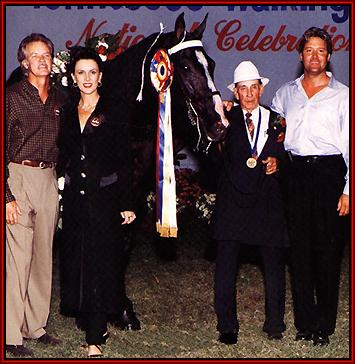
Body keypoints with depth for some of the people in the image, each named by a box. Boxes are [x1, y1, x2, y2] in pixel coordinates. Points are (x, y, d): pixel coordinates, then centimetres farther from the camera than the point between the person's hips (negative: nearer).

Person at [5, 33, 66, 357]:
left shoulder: (59, 99, 13)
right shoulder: (12, 97, -4)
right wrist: (7, 195, -14)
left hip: (49, 179, 6)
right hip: (19, 176, -6)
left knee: (44, 256, 10)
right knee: (18, 257, -8)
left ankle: (36, 326, 20)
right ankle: (12, 336, -3)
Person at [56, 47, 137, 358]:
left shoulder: (114, 110, -2)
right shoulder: (67, 112, 11)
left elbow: (125, 159, -4)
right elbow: (63, 157, 15)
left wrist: (127, 203, -8)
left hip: (105, 197, -5)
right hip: (74, 198, 5)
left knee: (100, 262, -6)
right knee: (76, 260, 6)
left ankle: (95, 338, -5)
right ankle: (97, 326, 19)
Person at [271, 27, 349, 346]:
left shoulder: (342, 95, 5)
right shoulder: (285, 93, 14)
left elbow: (350, 144, 2)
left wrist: (348, 189, -4)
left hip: (329, 172, -3)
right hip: (295, 173, 3)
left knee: (328, 247, -1)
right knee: (300, 247, 3)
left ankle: (325, 325, 7)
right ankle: (305, 322, 11)